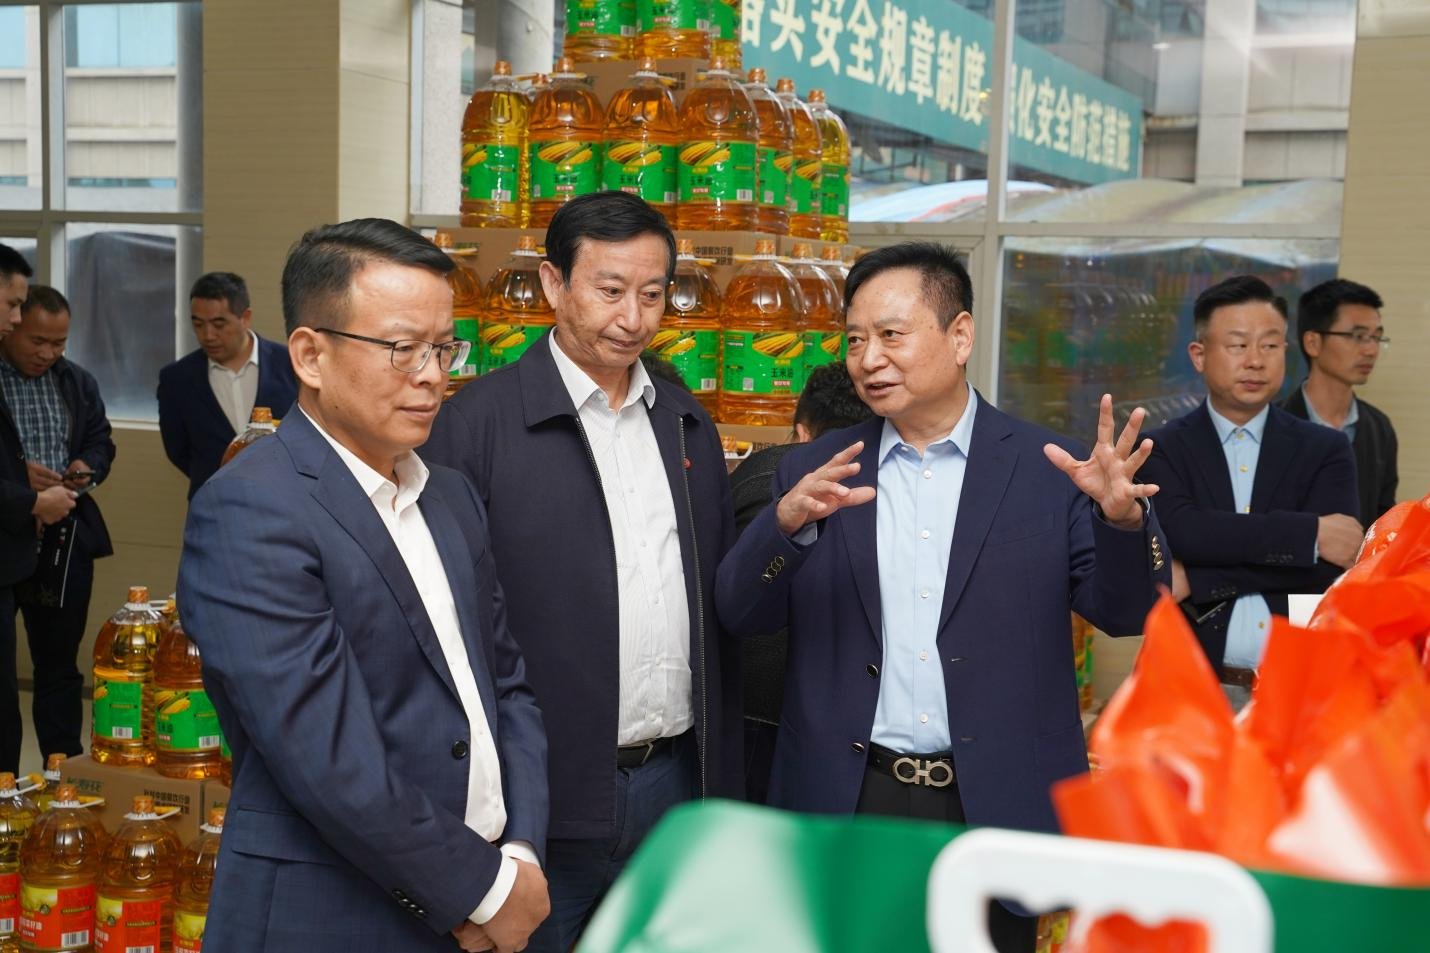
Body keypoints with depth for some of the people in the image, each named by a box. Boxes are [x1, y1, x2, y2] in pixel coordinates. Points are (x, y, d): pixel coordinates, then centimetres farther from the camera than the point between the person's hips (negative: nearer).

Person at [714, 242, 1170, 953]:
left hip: (997, 809, -1)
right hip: (845, 809, 1)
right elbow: (742, 615, -2)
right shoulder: (812, 472, 4)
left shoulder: (1047, 469, 0)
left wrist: (1123, 515, -23)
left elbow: (1126, 613, -3)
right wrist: (788, 521, -21)